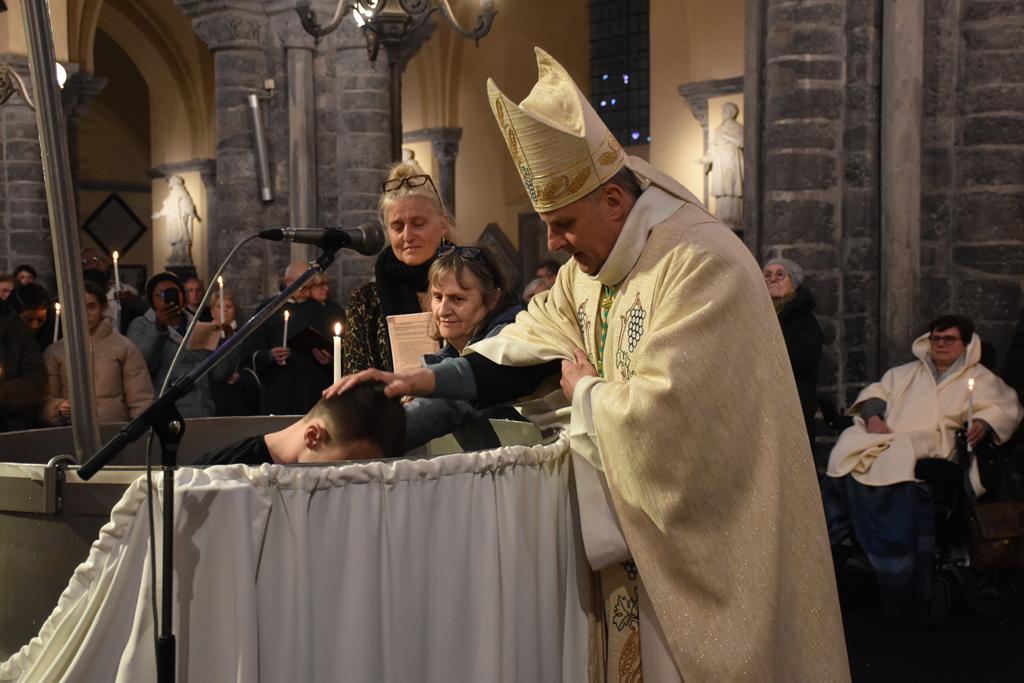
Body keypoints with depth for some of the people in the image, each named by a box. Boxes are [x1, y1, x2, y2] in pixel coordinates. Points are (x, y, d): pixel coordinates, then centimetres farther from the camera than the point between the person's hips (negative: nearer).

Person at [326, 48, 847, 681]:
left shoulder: (701, 264, -23)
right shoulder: (587, 267, 7)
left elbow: (664, 407, -29)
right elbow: (527, 348, 4)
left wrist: (586, 393, -11)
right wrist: (425, 379, -9)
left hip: (708, 529, -8)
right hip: (638, 522, 8)